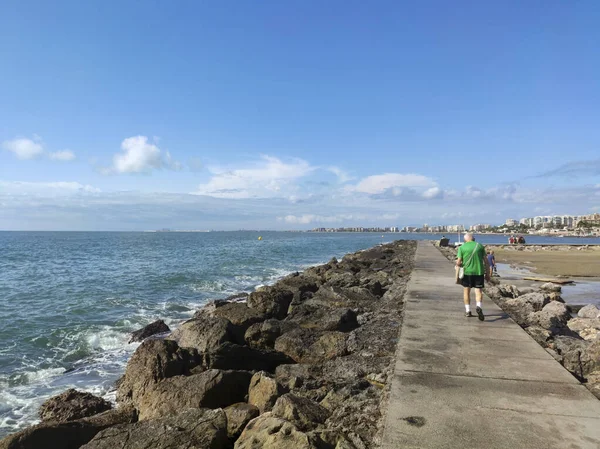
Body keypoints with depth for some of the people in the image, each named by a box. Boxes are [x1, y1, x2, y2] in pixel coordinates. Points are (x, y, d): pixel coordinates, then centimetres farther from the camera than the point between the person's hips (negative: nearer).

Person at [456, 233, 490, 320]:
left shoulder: (462, 247, 1)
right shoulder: (480, 245, 6)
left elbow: (458, 262, -5)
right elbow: (485, 261, 4)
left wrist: (458, 264, 18)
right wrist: (487, 273, 9)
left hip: (467, 271, -1)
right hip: (479, 271, 1)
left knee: (466, 291, 12)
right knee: (478, 291, 4)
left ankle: (467, 311, 15)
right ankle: (479, 306, -21)